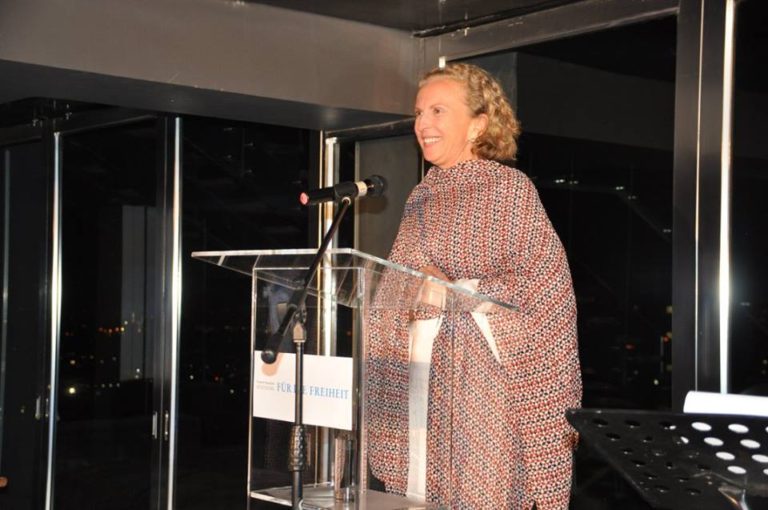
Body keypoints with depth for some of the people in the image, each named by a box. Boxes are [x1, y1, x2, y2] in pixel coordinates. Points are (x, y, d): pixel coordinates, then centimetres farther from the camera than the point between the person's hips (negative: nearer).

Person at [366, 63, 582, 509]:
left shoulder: (509, 187, -3)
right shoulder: (421, 197, 15)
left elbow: (545, 284, -9)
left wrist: (455, 290, -15)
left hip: (483, 367, -6)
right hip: (419, 365, 6)